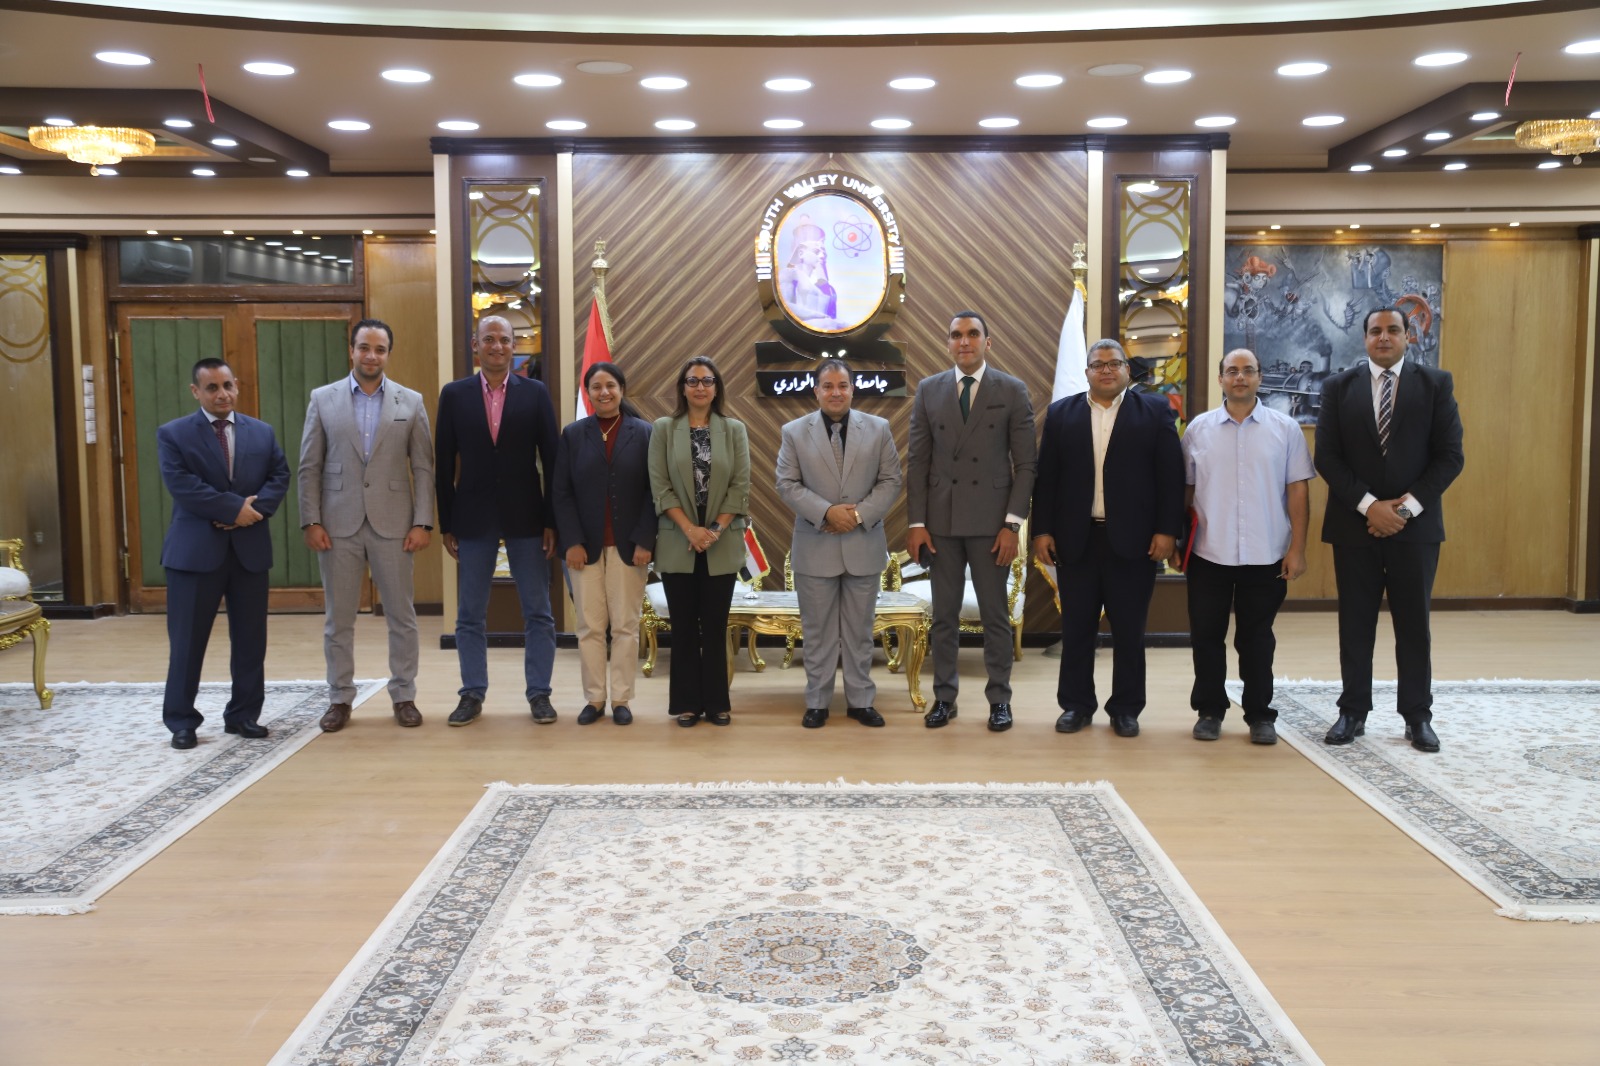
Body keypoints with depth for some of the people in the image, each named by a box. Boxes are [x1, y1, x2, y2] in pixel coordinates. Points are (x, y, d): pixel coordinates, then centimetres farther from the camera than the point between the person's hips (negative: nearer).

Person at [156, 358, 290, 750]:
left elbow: (279, 476, 3)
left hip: (250, 548, 3)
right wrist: (234, 508, -16)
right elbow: (181, 485, -13)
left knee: (250, 639, 8)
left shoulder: (262, 432, 11)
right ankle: (182, 721, 12)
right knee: (187, 640, 2)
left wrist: (254, 508, -15)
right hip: (195, 549, -3)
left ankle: (244, 715, 20)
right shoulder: (173, 434, -1)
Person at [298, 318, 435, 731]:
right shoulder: (323, 399, 4)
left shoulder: (411, 402, 4)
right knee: (338, 617, 7)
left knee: (402, 616, 5)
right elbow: (309, 467, 4)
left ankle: (404, 695, 17)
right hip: (339, 525, 0)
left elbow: (423, 468, 2)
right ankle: (340, 698, 18)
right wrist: (311, 521, -3)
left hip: (392, 524, 0)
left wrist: (422, 522, -5)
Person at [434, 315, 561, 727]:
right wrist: (446, 524, 1)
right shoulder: (454, 394, 3)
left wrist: (552, 520, -4)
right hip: (473, 518, 1)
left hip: (526, 517, 0)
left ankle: (538, 693, 15)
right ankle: (472, 694, 19)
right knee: (470, 615, 7)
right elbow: (444, 464, 4)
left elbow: (551, 460, 1)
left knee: (538, 613, 4)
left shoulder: (535, 393, 1)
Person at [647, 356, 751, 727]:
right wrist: (689, 529, -13)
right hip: (677, 543, 0)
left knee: (715, 626, 5)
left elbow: (741, 485, -1)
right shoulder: (663, 429, 3)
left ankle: (716, 702, 13)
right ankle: (687, 702, 12)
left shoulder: (734, 429, 5)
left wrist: (715, 530, -11)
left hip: (722, 544, 1)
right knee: (684, 626, 4)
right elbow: (659, 485, -4)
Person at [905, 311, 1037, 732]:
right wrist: (916, 523, -1)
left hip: (990, 521, -2)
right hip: (941, 520, 2)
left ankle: (999, 699, 15)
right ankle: (944, 697, 17)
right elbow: (917, 461, 5)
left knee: (995, 614, 5)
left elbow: (1025, 463, -1)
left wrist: (1013, 523, -8)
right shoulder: (929, 390, 6)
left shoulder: (1012, 391, 0)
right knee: (944, 615, 8)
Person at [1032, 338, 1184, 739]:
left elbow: (1170, 475, -1)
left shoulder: (1155, 411, 3)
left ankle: (1126, 708, 17)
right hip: (1075, 539, 1)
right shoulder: (1061, 413, 8)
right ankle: (1076, 704, 19)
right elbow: (1046, 477, 6)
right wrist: (1042, 530, 0)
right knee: (1076, 629, 7)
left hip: (1133, 540, -1)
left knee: (1129, 630, 6)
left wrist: (1167, 530, -7)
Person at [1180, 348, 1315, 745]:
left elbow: (1298, 492, 0)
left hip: (1265, 556, -1)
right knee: (1206, 636, 7)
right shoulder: (1198, 428, 4)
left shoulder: (1285, 428, 2)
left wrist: (1297, 549, -5)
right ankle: (1209, 711, 20)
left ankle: (1260, 715, 20)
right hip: (1208, 554, 1)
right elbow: (1185, 490, 6)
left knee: (1256, 638, 8)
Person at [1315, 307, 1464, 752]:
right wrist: (1369, 505, -13)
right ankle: (1353, 712, 16)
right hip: (1354, 523, 0)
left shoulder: (1436, 384, 2)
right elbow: (1327, 457, -3)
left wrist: (1408, 506, -12)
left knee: (1414, 624, 7)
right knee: (1355, 624, 6)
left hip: (1416, 524, 0)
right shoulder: (1338, 386, 2)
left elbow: (1450, 455, -2)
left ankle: (1418, 717, 17)